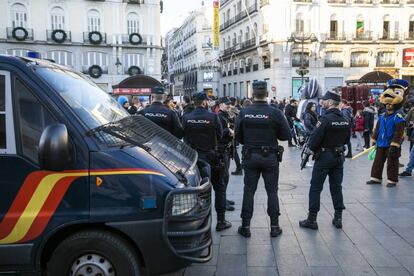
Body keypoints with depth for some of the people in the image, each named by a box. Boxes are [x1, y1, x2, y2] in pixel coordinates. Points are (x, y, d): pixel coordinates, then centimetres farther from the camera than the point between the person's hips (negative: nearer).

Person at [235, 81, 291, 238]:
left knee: (249, 191, 9)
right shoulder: (275, 113, -11)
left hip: (250, 157, 1)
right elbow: (286, 135, -8)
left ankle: (245, 226, 15)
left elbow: (238, 136, 0)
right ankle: (274, 226, 16)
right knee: (272, 191, 10)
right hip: (270, 157, -1)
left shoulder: (244, 113, -6)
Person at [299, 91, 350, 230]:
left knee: (315, 188, 2)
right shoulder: (345, 120, 2)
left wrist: (311, 147, 1)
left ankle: (312, 220, 6)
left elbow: (315, 138, -19)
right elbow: (346, 139, 11)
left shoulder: (326, 119, -19)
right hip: (339, 156, 7)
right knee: (336, 187, 14)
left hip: (324, 156, -6)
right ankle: (338, 218, 19)